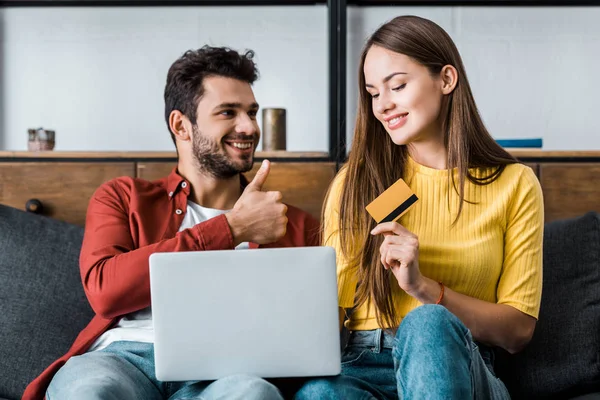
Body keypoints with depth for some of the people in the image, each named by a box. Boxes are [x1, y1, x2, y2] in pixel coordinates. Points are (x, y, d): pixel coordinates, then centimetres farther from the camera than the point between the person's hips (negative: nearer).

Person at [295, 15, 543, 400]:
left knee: (428, 322, -36)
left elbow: (518, 330, 1)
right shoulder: (356, 181, 9)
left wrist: (424, 288, -14)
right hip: (363, 366, 0)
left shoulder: (514, 184, 5)